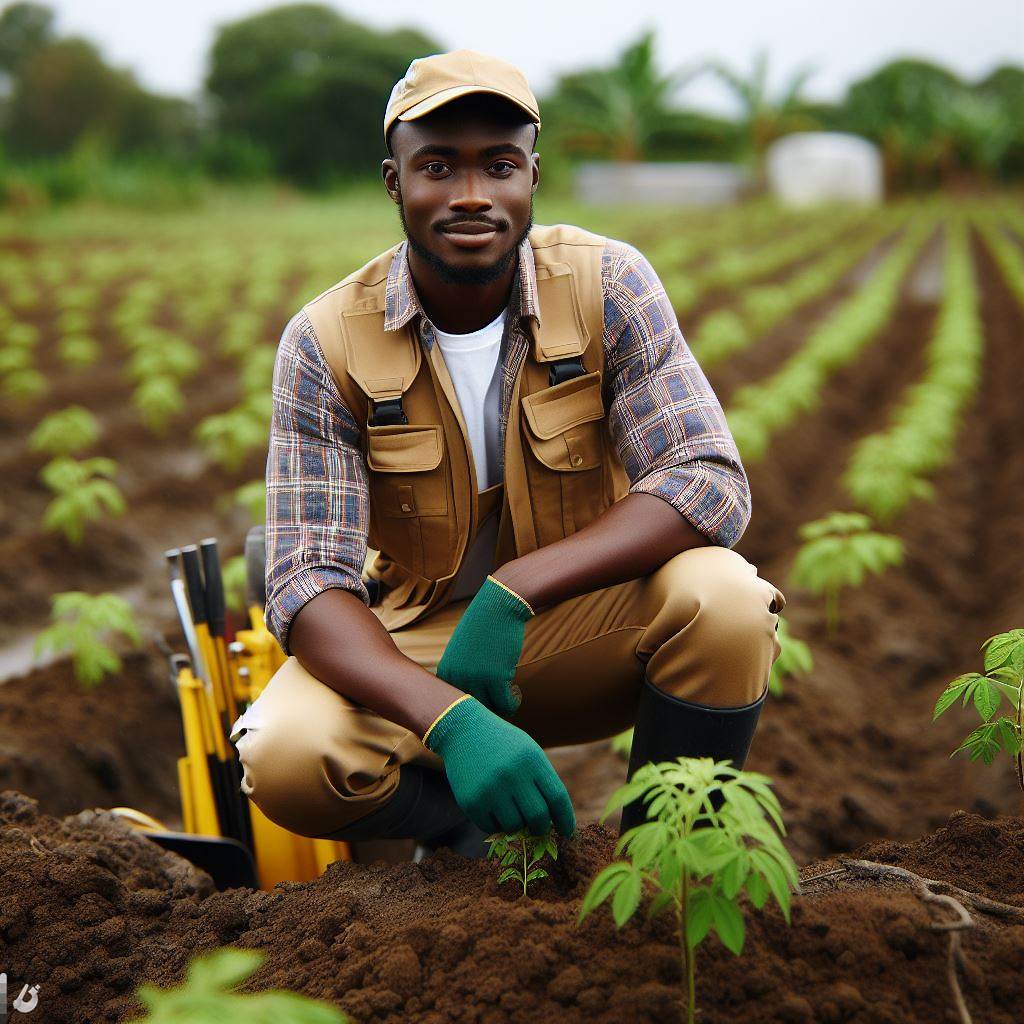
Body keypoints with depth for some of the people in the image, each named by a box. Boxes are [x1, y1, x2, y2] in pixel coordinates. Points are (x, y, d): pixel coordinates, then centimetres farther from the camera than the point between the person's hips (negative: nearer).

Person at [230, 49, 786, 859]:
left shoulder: (606, 284, -12)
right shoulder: (326, 344, -13)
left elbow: (709, 482, -18)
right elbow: (307, 580, -19)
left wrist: (515, 589, -31)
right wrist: (449, 718, -38)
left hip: (585, 624, 1)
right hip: (416, 647, 0)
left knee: (724, 599, -30)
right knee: (285, 759, -29)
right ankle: (487, 824, 2)